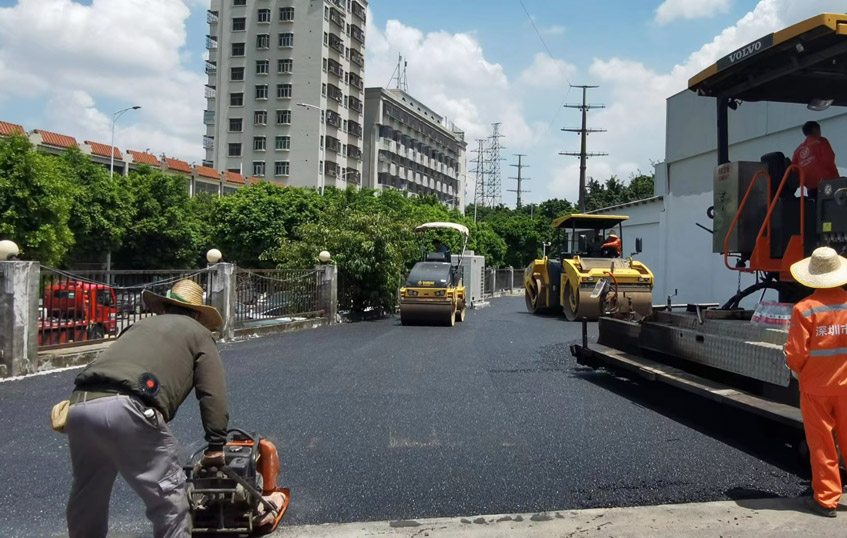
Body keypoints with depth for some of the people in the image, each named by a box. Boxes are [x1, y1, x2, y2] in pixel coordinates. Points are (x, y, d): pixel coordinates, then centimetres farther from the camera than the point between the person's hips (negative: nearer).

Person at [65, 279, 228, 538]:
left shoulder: (140, 325, 35)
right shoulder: (198, 332, 21)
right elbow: (212, 393, 10)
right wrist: (216, 444, 13)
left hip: (80, 405, 6)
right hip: (128, 409, -6)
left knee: (87, 497, 25)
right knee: (169, 499, 5)